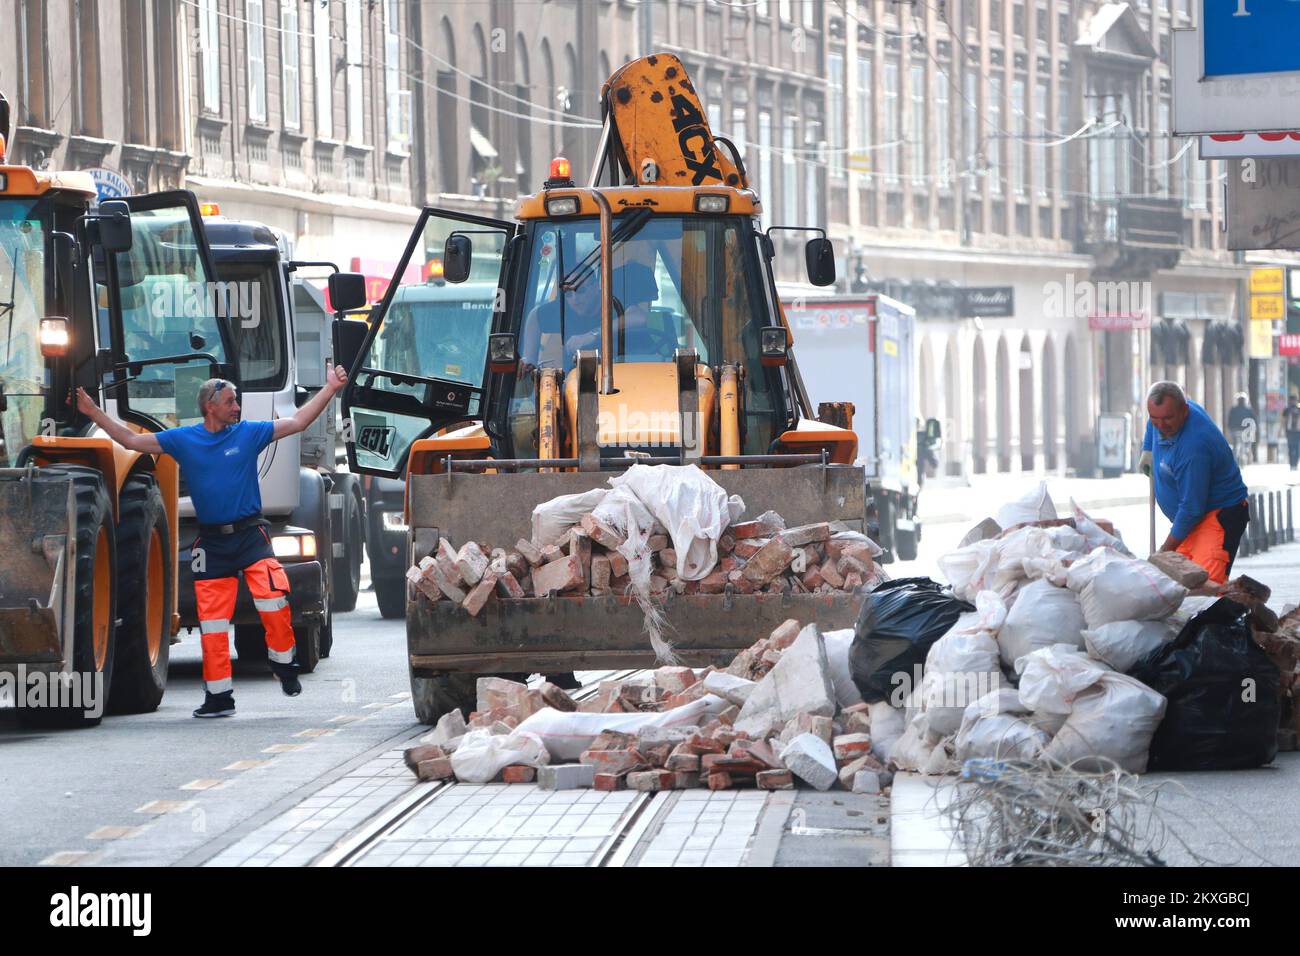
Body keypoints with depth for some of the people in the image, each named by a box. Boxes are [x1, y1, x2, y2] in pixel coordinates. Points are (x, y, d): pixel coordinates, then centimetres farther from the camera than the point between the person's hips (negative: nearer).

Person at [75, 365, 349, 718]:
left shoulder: (249, 433, 3)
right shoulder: (183, 439, 4)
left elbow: (298, 421, 4)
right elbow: (131, 440, 6)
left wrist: (330, 389, -1)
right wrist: (94, 413, 2)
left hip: (249, 534, -1)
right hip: (211, 541, 1)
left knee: (274, 597, -22)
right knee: (212, 621, 2)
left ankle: (283, 663, 1)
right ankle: (218, 697, 10)